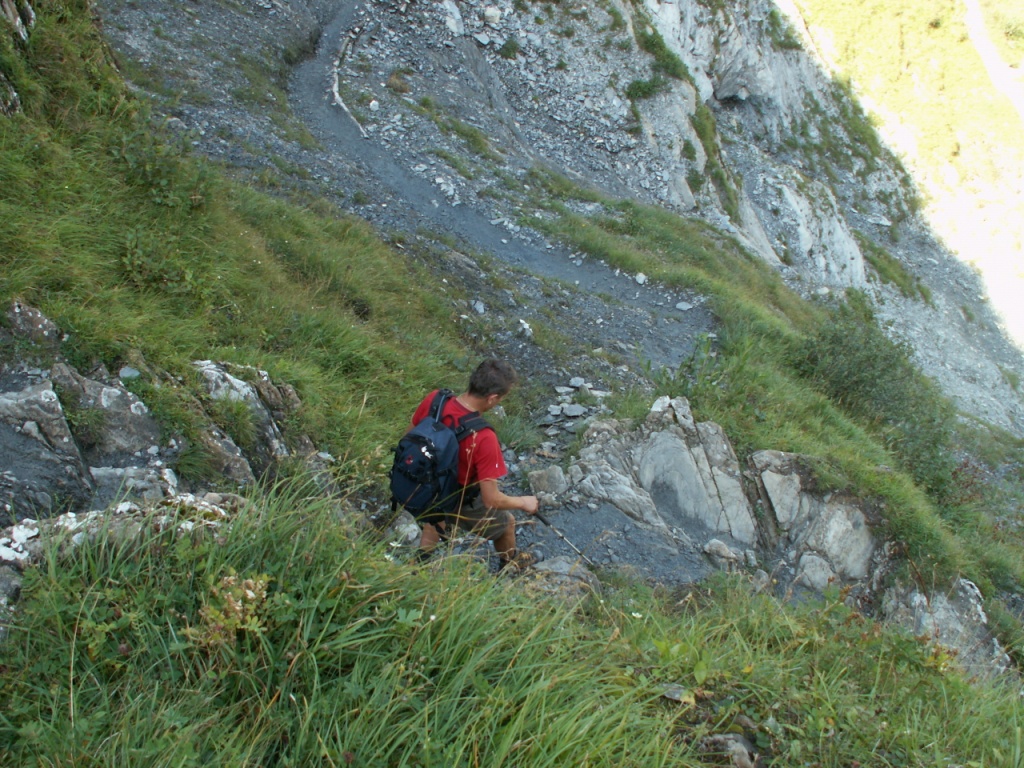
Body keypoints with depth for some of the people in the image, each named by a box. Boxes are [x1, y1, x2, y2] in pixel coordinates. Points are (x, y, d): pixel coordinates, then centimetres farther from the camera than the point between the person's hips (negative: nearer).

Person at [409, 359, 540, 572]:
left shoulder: (433, 400, -23)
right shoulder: (483, 439, -39)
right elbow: (492, 500, -30)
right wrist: (524, 502, -10)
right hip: (460, 504, -4)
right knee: (506, 523, 27)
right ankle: (510, 563, 54)